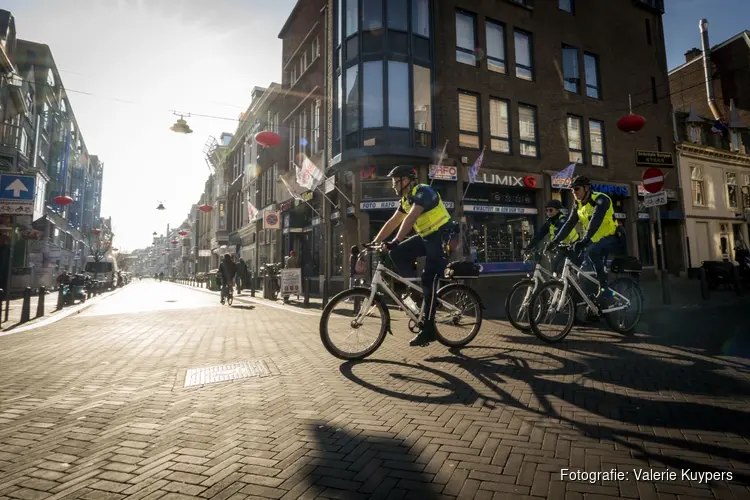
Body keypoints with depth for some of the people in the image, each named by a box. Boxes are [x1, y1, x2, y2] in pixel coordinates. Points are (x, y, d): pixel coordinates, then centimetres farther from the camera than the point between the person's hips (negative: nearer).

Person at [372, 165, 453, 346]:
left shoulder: (423, 192, -19)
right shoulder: (406, 199, 10)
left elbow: (410, 219, -32)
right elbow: (392, 222, 9)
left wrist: (395, 241, -40)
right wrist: (375, 242, 3)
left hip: (441, 238, -9)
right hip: (426, 236, 9)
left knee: (428, 282, -12)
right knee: (397, 253, -8)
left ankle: (428, 330, -6)